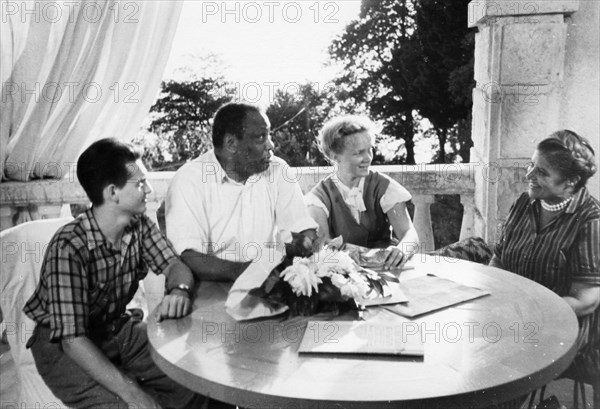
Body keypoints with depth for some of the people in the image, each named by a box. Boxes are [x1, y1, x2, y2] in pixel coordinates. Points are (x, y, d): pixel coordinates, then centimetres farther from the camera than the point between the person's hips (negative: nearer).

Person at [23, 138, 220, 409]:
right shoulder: (68, 247, -29)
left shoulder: (139, 225, -9)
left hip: (118, 329, 6)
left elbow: (174, 265, -6)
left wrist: (180, 290, -32)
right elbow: (72, 338, -31)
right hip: (62, 344, -5)